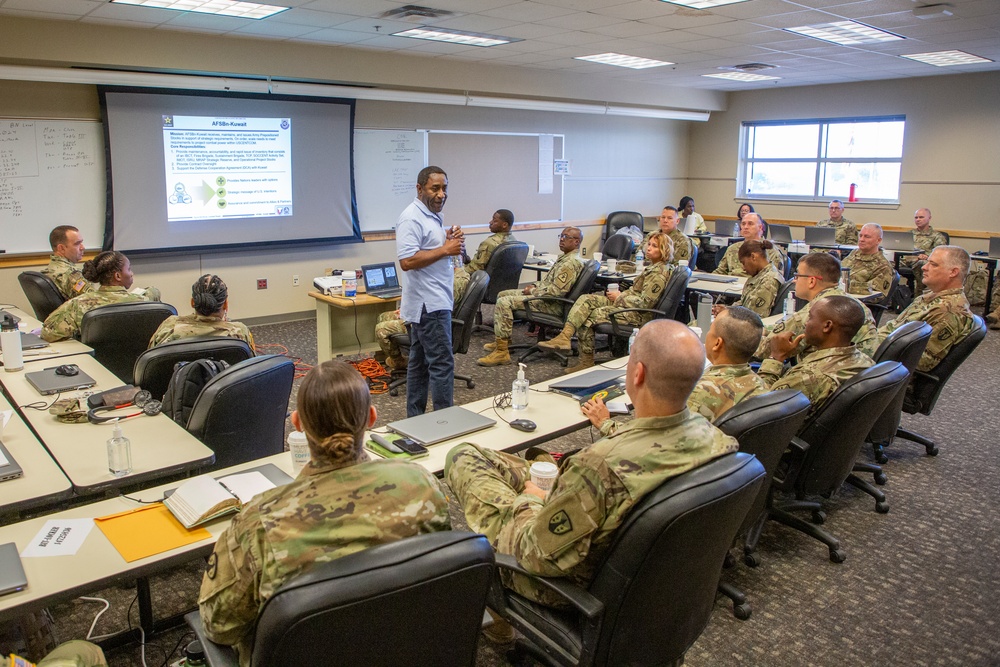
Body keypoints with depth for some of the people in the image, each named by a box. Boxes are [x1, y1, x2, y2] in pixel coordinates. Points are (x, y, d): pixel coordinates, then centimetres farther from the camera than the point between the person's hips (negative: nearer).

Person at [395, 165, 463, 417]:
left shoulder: (431, 216, 17)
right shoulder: (412, 218, -15)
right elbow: (407, 261, -24)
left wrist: (447, 241, 7)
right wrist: (445, 250, -21)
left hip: (431, 302, 11)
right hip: (429, 304, -11)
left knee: (419, 362, 14)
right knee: (442, 363, -8)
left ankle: (415, 418, 21)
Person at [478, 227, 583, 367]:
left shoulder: (572, 263, -19)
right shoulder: (565, 257, 16)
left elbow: (556, 290, -26)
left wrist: (533, 291, -13)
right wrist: (535, 285, 9)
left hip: (552, 305, -11)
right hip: (544, 295, 11)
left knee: (504, 303, -23)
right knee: (502, 294, 16)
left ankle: (502, 352, -23)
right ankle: (502, 339, 18)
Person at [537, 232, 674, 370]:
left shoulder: (658, 274, -15)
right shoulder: (652, 267, 16)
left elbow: (645, 303, -21)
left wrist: (620, 297, -11)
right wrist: (622, 294, 4)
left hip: (635, 315, -10)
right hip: (624, 303, 10)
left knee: (587, 318, -15)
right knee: (586, 299, -8)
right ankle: (565, 336, -19)